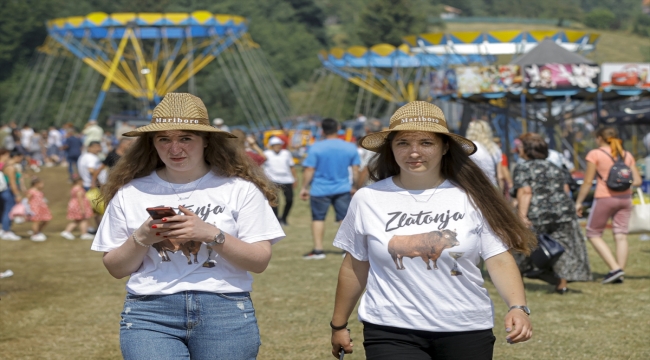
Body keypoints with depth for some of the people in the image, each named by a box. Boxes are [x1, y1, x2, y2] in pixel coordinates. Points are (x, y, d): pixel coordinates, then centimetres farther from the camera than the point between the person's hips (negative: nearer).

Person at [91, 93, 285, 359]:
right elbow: (116, 268, 11)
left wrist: (211, 234, -14)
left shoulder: (239, 188, 4)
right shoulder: (130, 193, 8)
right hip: (149, 315, 0)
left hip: (224, 315, 0)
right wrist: (141, 239, -8)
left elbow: (260, 261, -1)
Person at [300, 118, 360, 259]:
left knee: (318, 218, 10)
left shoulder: (316, 148, -10)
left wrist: (304, 187, 0)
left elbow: (309, 170, -10)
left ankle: (318, 250, 10)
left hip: (320, 190, -2)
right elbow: (355, 170, 4)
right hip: (343, 189, 2)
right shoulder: (350, 147, -1)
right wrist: (354, 186, 17)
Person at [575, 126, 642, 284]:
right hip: (625, 198, 5)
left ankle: (615, 268, -7)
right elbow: (637, 181, 6)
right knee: (621, 235, 5)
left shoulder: (595, 154, -7)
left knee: (593, 234, 7)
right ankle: (620, 274, -1)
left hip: (604, 198, -5)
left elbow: (588, 182, -8)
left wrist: (579, 202, -1)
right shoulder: (627, 155, 8)